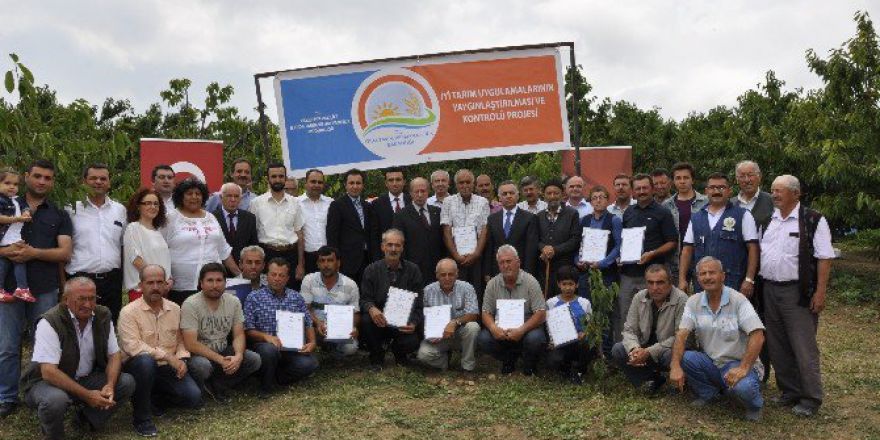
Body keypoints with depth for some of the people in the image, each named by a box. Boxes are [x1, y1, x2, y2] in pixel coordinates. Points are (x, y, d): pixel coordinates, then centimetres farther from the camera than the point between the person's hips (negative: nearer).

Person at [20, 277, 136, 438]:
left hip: (87, 379, 5)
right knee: (55, 399, -37)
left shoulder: (103, 316, -5)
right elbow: (49, 372, -28)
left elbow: (114, 355, -1)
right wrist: (87, 395, -31)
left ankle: (88, 418, 7)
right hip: (47, 381, -5)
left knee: (127, 383, -14)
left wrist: (110, 385, -21)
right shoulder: (50, 322, -22)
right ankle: (53, 434, -4)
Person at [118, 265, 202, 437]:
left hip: (167, 368, 4)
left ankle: (155, 399, 17)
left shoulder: (175, 309, 6)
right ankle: (142, 418, -20)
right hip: (138, 366, -4)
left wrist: (181, 360, -9)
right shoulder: (129, 312, -12)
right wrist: (167, 356, -24)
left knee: (194, 398, -14)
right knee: (145, 361, -39)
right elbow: (132, 347, -23)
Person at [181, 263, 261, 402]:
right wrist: (221, 360, -26)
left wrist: (238, 355, -24)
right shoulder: (190, 304, -18)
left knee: (254, 359, -17)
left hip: (223, 352, 5)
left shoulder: (234, 302, -3)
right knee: (202, 366, -38)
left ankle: (216, 385, -3)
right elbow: (191, 344, -23)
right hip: (198, 354, -5)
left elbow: (239, 335, -2)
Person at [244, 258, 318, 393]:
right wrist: (266, 336, -19)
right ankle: (266, 385, -8)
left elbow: (308, 324, 15)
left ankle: (275, 377, -1)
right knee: (269, 350, -38)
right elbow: (247, 330, -1)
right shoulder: (254, 298, 4)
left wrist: (312, 342, -4)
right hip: (265, 345, -2)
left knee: (310, 363, -27)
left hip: (292, 348, 2)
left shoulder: (296, 297, 13)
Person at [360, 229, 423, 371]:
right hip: (380, 321, 0)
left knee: (412, 342, -28)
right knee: (366, 321, -31)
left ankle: (399, 354, 15)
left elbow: (418, 302, 1)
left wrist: (413, 323, -18)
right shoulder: (372, 270, 0)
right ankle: (376, 358, 0)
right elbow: (365, 299, -2)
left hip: (403, 324, 0)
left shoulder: (412, 270, 1)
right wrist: (371, 309, -27)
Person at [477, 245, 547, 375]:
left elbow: (540, 313, -13)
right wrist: (493, 328, -22)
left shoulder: (530, 282, -8)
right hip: (501, 329, 3)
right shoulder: (492, 284, 1)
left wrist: (521, 330, -28)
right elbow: (486, 312, 2)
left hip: (527, 327, -2)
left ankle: (529, 364, 3)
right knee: (483, 339, -24)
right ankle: (509, 359, 8)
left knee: (535, 339, -34)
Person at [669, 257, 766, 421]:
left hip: (737, 363, -4)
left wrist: (743, 368, -30)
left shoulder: (738, 300, -12)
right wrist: (675, 366, -25)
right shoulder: (693, 302, 0)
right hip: (710, 362, 4)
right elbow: (681, 335, -9)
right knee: (682, 358, -22)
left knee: (742, 387, -34)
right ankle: (708, 393, 5)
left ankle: (754, 406, 5)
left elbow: (757, 335, -20)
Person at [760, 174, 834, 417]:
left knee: (803, 347, -3)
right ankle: (790, 391, 25)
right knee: (777, 346, 12)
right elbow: (757, 252, 17)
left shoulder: (813, 220, -5)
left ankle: (810, 399, 8)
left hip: (798, 292, -6)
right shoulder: (767, 221, 12)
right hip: (770, 290, 6)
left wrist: (820, 293, -14)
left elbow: (824, 258, -8)